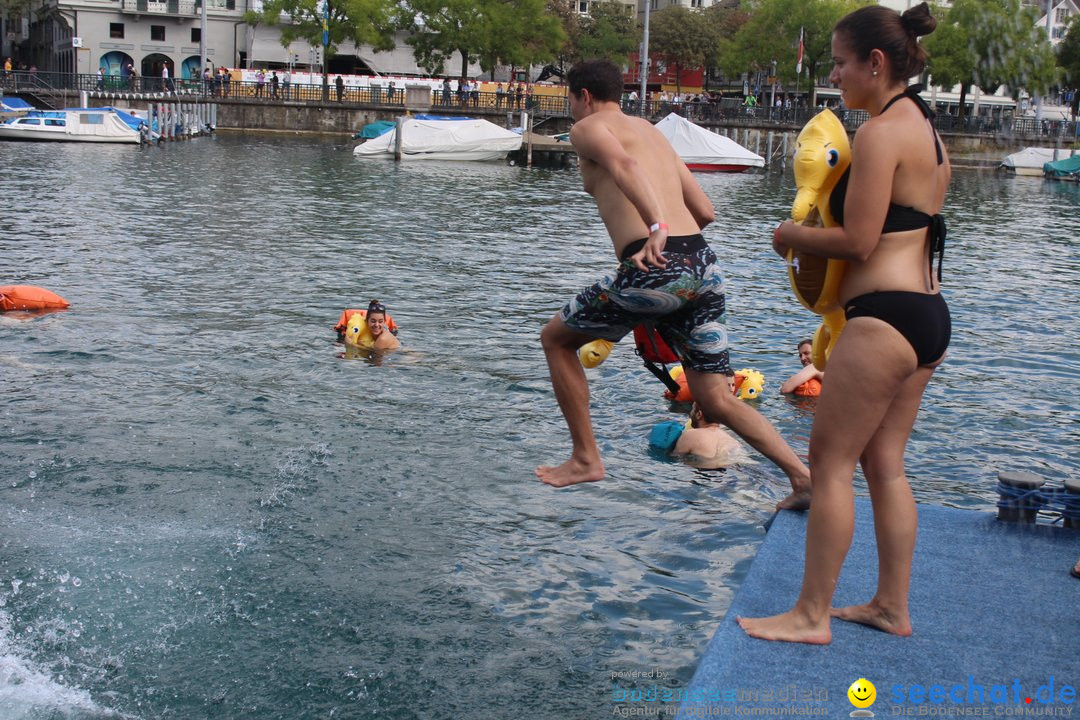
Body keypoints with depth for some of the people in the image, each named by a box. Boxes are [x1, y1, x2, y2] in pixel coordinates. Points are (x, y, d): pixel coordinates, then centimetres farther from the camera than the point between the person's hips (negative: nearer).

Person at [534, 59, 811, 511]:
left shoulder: (589, 127, 8)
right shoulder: (652, 132, 29)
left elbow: (623, 163, -17)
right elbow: (705, 212, 27)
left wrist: (656, 228, -31)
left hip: (657, 270, -7)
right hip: (704, 266, 7)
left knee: (555, 339, 17)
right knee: (717, 400, 12)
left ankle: (585, 459, 19)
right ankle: (804, 476, -1)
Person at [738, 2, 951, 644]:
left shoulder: (880, 132, -14)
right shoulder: (927, 129, 16)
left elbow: (858, 240, -18)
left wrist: (793, 236, -1)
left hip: (885, 317, -10)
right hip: (929, 312, 10)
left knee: (831, 461, -1)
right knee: (884, 463, 16)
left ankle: (812, 615, 8)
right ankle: (893, 606, 24)